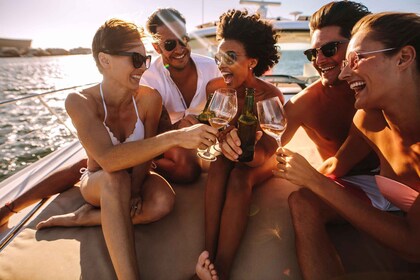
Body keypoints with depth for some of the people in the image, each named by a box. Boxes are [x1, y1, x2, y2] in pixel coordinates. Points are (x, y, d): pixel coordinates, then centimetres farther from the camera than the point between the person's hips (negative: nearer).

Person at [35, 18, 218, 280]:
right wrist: (176, 137, -49)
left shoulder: (149, 98, -17)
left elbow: (144, 153, -10)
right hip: (97, 182, -2)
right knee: (116, 178, -38)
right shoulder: (80, 102, -24)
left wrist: (133, 192, -26)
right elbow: (109, 159, -40)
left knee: (164, 201, -30)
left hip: (134, 179, 3)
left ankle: (83, 217, -11)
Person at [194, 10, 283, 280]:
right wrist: (223, 139, -28)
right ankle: (209, 253, -35)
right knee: (218, 163, -32)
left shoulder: (270, 95, -23)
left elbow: (264, 153, -25)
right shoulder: (215, 87, -13)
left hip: (260, 159, -2)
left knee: (239, 177, -35)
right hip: (228, 154, 3)